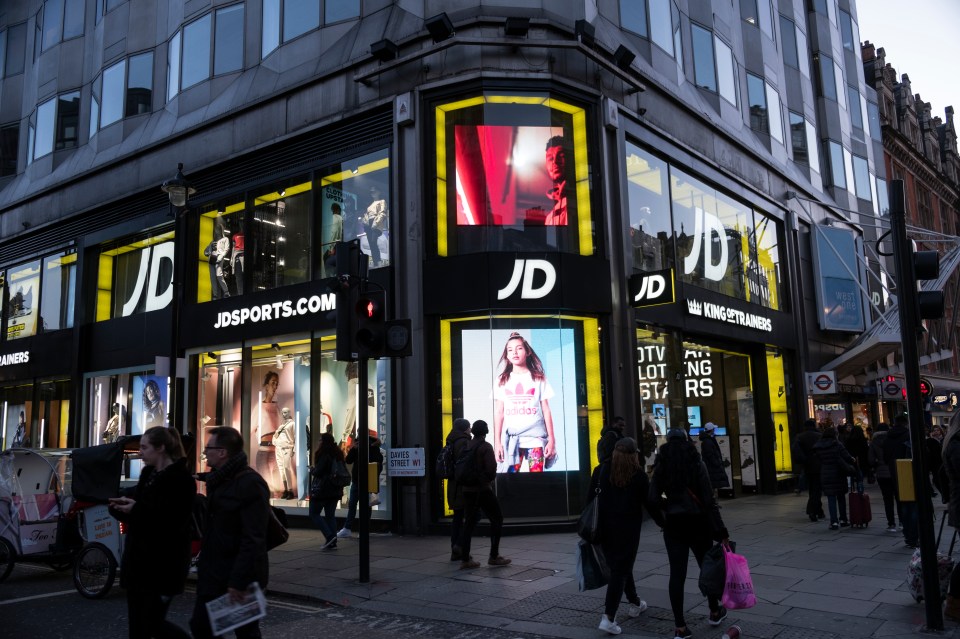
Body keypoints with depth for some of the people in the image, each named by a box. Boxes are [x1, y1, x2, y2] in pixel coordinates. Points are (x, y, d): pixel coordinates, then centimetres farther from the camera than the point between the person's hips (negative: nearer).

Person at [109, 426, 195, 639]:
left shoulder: (180, 479, -14)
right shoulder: (148, 474, 12)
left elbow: (173, 522, -22)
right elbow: (138, 515, 16)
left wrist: (136, 508, -23)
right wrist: (121, 507, -5)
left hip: (164, 565, -8)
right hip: (139, 561, 8)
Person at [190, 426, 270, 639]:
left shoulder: (250, 483, -20)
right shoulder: (217, 479, 9)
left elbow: (253, 539, -24)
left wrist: (239, 580, -25)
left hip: (240, 577, -8)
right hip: (213, 574, 8)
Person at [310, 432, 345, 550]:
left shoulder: (324, 454, -15)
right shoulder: (338, 454, 9)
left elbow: (318, 472, -18)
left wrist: (312, 470, 4)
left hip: (323, 490, -8)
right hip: (336, 490, 8)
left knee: (314, 514, 3)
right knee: (330, 515, 12)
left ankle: (329, 536, -11)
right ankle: (332, 542, 8)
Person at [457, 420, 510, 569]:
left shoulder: (466, 447, 9)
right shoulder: (485, 447, -10)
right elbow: (491, 467, -20)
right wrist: (491, 478, 0)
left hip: (468, 490, 7)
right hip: (483, 489, -7)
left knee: (469, 522, 9)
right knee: (497, 519, 7)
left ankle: (465, 559, 6)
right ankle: (494, 556, 6)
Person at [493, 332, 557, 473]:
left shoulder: (539, 378, 8)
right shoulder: (502, 381, 11)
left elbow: (546, 410, 7)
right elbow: (499, 413, 8)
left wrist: (551, 439, 2)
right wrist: (497, 442, 2)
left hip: (536, 437, -1)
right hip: (511, 439, 1)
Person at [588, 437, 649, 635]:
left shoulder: (601, 470, 1)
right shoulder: (638, 474, -7)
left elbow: (591, 497, 2)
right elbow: (649, 501, -2)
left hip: (605, 527, 4)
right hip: (628, 528, -4)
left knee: (618, 565, 22)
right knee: (621, 570, -2)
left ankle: (635, 603, 38)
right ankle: (608, 617, -11)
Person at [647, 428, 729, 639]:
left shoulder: (661, 467, 0)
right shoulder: (696, 464, -6)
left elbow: (652, 500, -9)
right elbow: (709, 501, -10)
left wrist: (663, 522, 6)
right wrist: (721, 532, -8)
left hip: (673, 526, 1)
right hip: (697, 523, -1)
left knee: (677, 574, 3)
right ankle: (715, 612, 36)